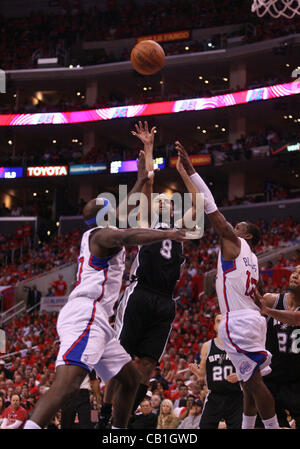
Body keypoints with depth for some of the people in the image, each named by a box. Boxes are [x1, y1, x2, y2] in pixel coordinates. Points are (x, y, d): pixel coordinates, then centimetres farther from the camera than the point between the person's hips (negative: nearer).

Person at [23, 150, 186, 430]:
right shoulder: (103, 234, 1)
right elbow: (129, 236, -23)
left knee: (131, 378, 18)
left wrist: (140, 182, 52)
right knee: (67, 383, -30)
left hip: (95, 321, 11)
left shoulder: (95, 235, 29)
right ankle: (30, 426, -46)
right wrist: (166, 234, -28)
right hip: (85, 314, -11)